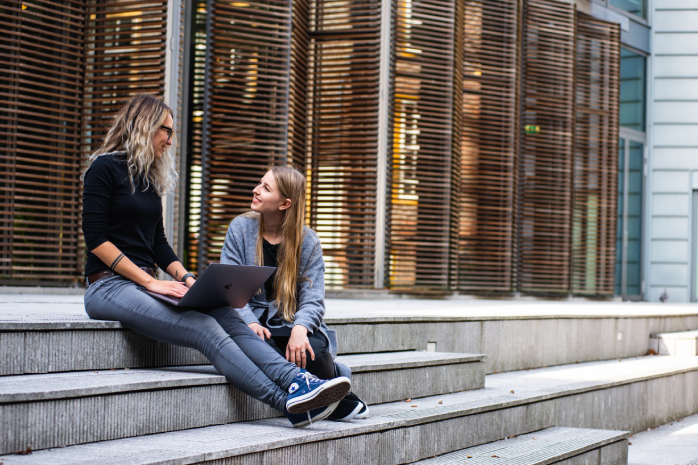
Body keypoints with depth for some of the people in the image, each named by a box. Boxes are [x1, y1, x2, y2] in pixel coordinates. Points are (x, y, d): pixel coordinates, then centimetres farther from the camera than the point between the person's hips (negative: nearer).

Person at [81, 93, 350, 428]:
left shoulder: (150, 178, 20)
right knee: (205, 329, -28)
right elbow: (96, 239, -11)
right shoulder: (105, 168, -3)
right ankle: (289, 403, -34)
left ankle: (298, 382, -36)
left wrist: (185, 278, 2)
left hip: (143, 283, 7)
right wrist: (150, 281, -16)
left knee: (227, 316, -20)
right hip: (110, 285, -7)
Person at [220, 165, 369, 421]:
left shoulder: (308, 242, 1)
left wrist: (300, 328, -28)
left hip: (293, 325, 0)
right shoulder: (241, 228, 2)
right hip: (256, 325, 0)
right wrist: (249, 322, -23)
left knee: (313, 351, -34)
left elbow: (313, 299, -5)